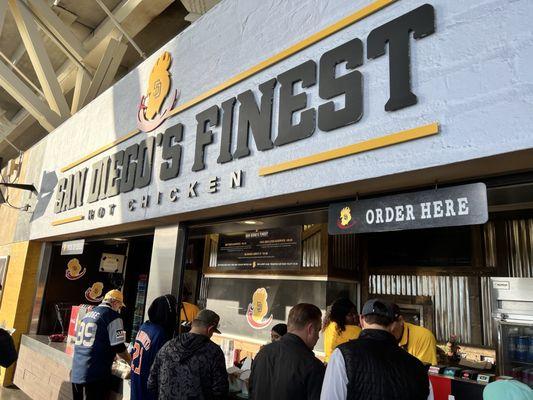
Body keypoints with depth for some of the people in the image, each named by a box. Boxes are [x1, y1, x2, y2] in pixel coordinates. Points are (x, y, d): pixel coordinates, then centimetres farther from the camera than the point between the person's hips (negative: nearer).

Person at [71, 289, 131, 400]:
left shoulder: (89, 313, 13)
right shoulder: (113, 317, -11)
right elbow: (119, 348, -11)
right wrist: (131, 362, 6)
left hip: (76, 372, 8)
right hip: (95, 374, -7)